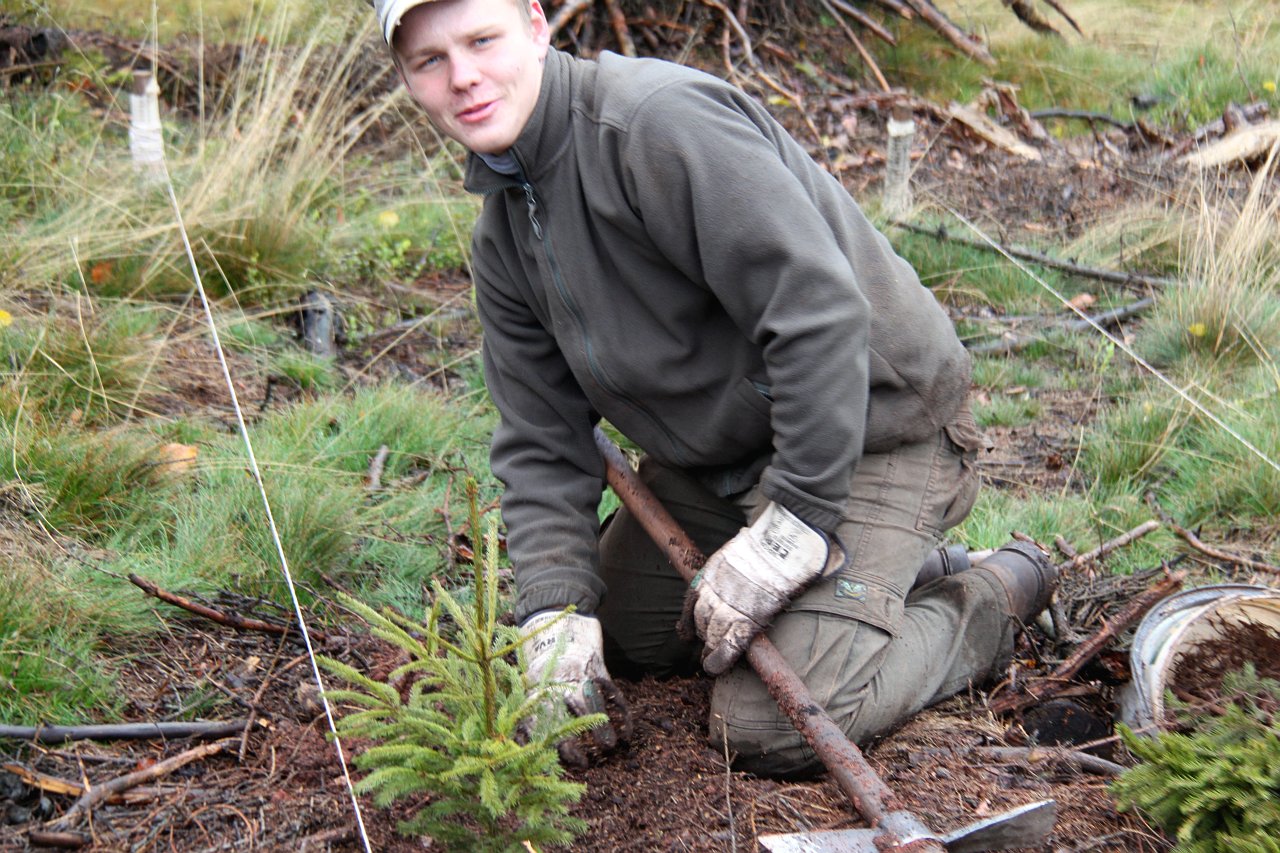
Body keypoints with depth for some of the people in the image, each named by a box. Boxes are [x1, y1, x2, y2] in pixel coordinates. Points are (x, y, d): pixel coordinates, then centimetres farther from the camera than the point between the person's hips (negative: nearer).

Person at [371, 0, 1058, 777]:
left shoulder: (659, 121, -25)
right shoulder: (501, 244, 4)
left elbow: (819, 313, -30)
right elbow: (543, 445, 3)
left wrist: (790, 526, -27)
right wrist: (556, 611, -12)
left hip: (871, 428, -9)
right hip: (715, 458, 9)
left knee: (772, 729, -18)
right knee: (604, 632, 15)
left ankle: (994, 601, 7)